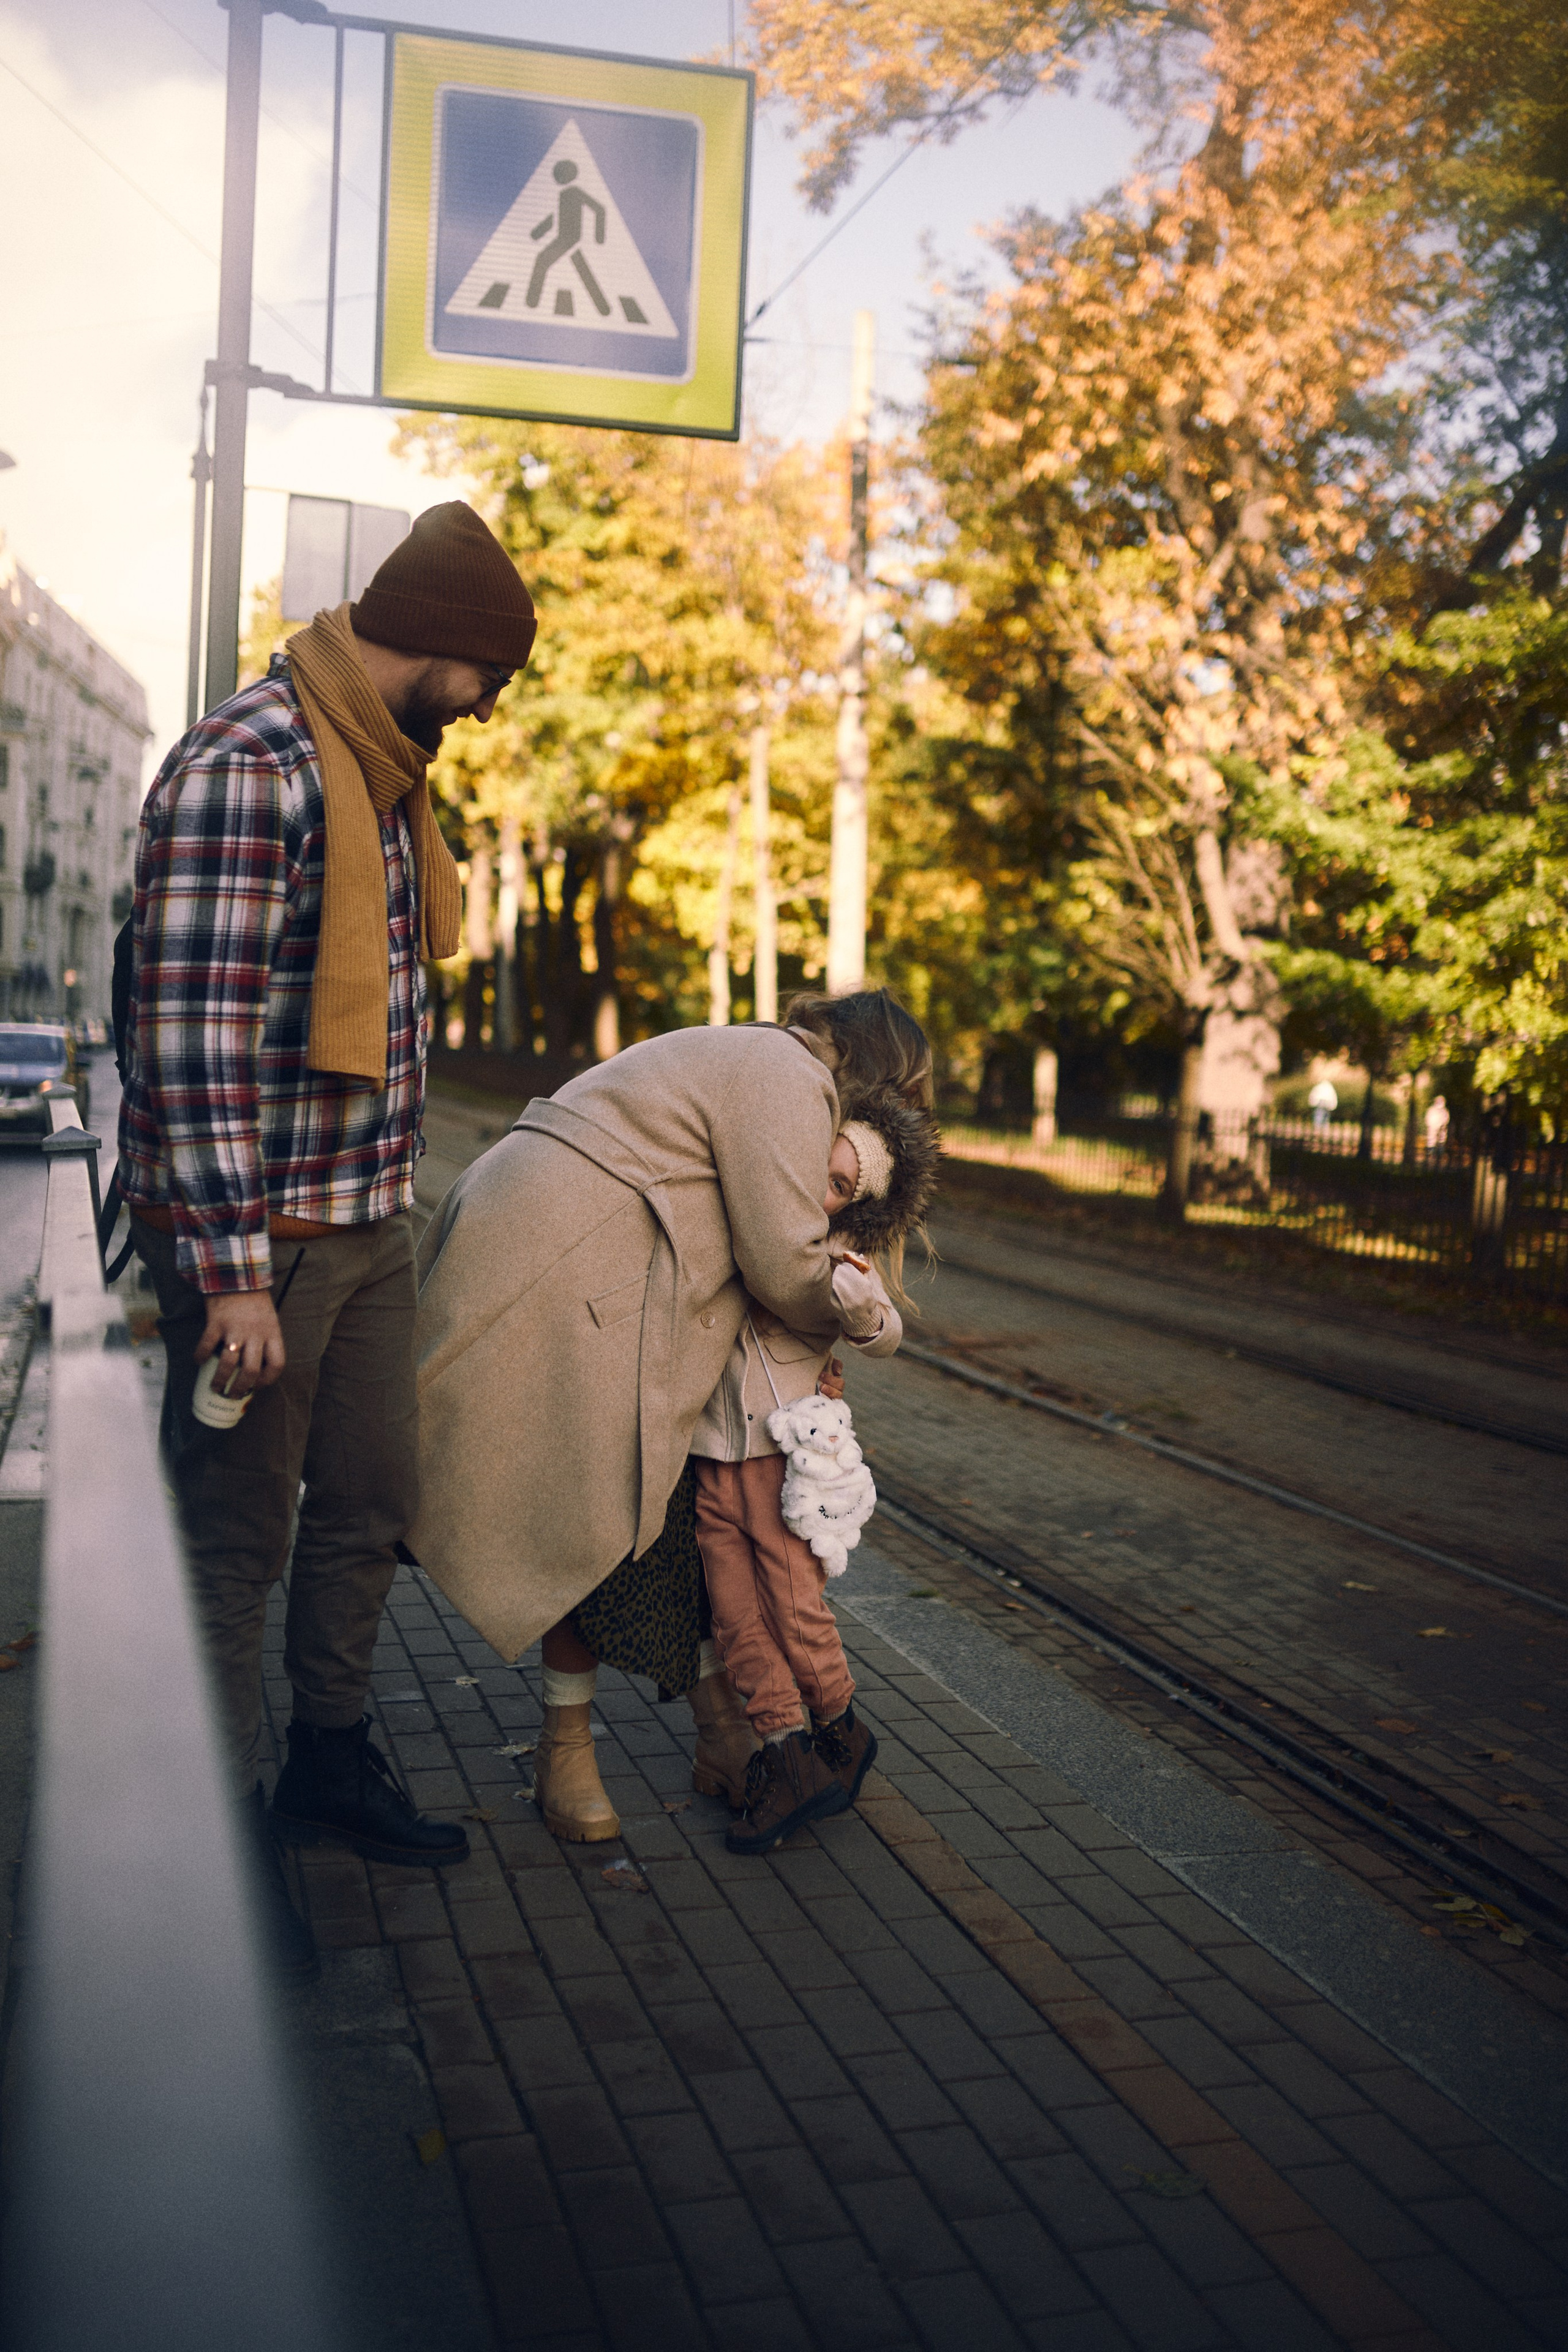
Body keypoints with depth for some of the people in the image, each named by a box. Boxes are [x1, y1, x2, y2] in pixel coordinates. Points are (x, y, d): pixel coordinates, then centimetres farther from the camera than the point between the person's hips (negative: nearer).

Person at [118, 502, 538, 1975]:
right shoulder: (246, 770, -19)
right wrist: (229, 1273, -25)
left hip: (369, 1220, 9)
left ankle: (331, 1760, 36)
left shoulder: (383, 776, 12)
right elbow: (189, 1033, -24)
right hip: (255, 1234, -9)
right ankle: (227, 1836, 19)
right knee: (237, 1542, 4)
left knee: (371, 1503, 18)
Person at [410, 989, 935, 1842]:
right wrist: (840, 1321, 5)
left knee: (668, 1511, 10)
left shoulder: (739, 1058, 23)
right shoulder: (786, 1079, -10)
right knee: (607, 1524, -5)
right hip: (555, 1297, -11)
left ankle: (721, 1723, 16)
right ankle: (565, 1747, 10)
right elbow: (783, 1261, -15)